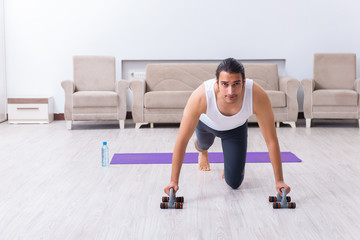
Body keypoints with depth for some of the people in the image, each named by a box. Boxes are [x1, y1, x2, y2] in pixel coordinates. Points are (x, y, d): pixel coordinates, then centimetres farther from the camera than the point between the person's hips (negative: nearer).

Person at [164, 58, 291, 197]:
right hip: (206, 123, 0)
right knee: (203, 144, 33)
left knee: (234, 183, -3)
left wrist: (279, 180, -30)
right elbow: (182, 140, -37)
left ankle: (230, 156, 29)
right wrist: (174, 181, -36)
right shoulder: (200, 97, -45)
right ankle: (202, 151, 71)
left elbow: (271, 140, -32)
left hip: (236, 127, 0)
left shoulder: (258, 96, -42)